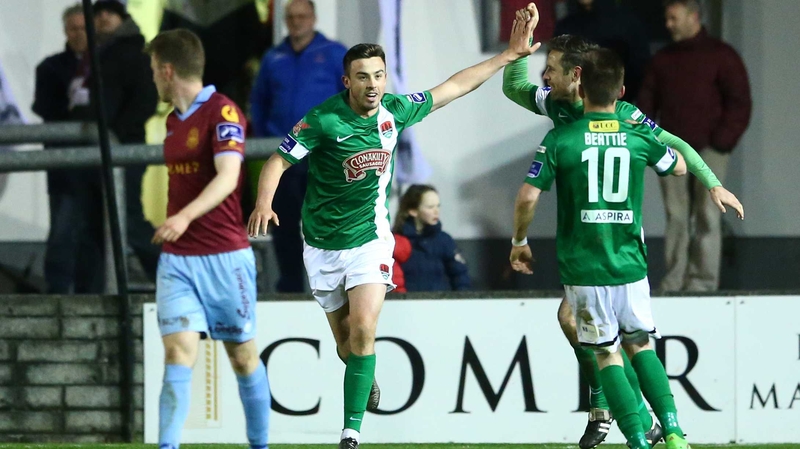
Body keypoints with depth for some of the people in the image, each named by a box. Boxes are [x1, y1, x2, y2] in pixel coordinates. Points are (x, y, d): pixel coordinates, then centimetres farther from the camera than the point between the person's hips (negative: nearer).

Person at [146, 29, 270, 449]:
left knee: (242, 355, 5)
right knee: (178, 351, -9)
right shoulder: (173, 120, 13)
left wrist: (185, 217, -37)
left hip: (225, 256, -6)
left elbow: (227, 177, -24)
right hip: (177, 258, 6)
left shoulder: (223, 112, -11)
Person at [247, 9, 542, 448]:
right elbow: (279, 160, -11)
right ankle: (366, 380, 41)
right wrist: (264, 203, -30)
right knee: (346, 345, 6)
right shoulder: (323, 120, -15)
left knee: (363, 331, -19)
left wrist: (509, 55, 11)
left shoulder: (395, 110, -5)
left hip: (369, 239, 1)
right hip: (323, 244, -1)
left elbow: (452, 87, 8)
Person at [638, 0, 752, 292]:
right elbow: (647, 101, 15)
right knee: (675, 216, 1)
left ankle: (704, 278, -4)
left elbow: (739, 102, -2)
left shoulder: (721, 56, 1)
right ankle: (674, 279, 3)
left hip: (708, 148, -4)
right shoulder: (663, 60, 14)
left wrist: (722, 141, -10)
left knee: (706, 216, -5)